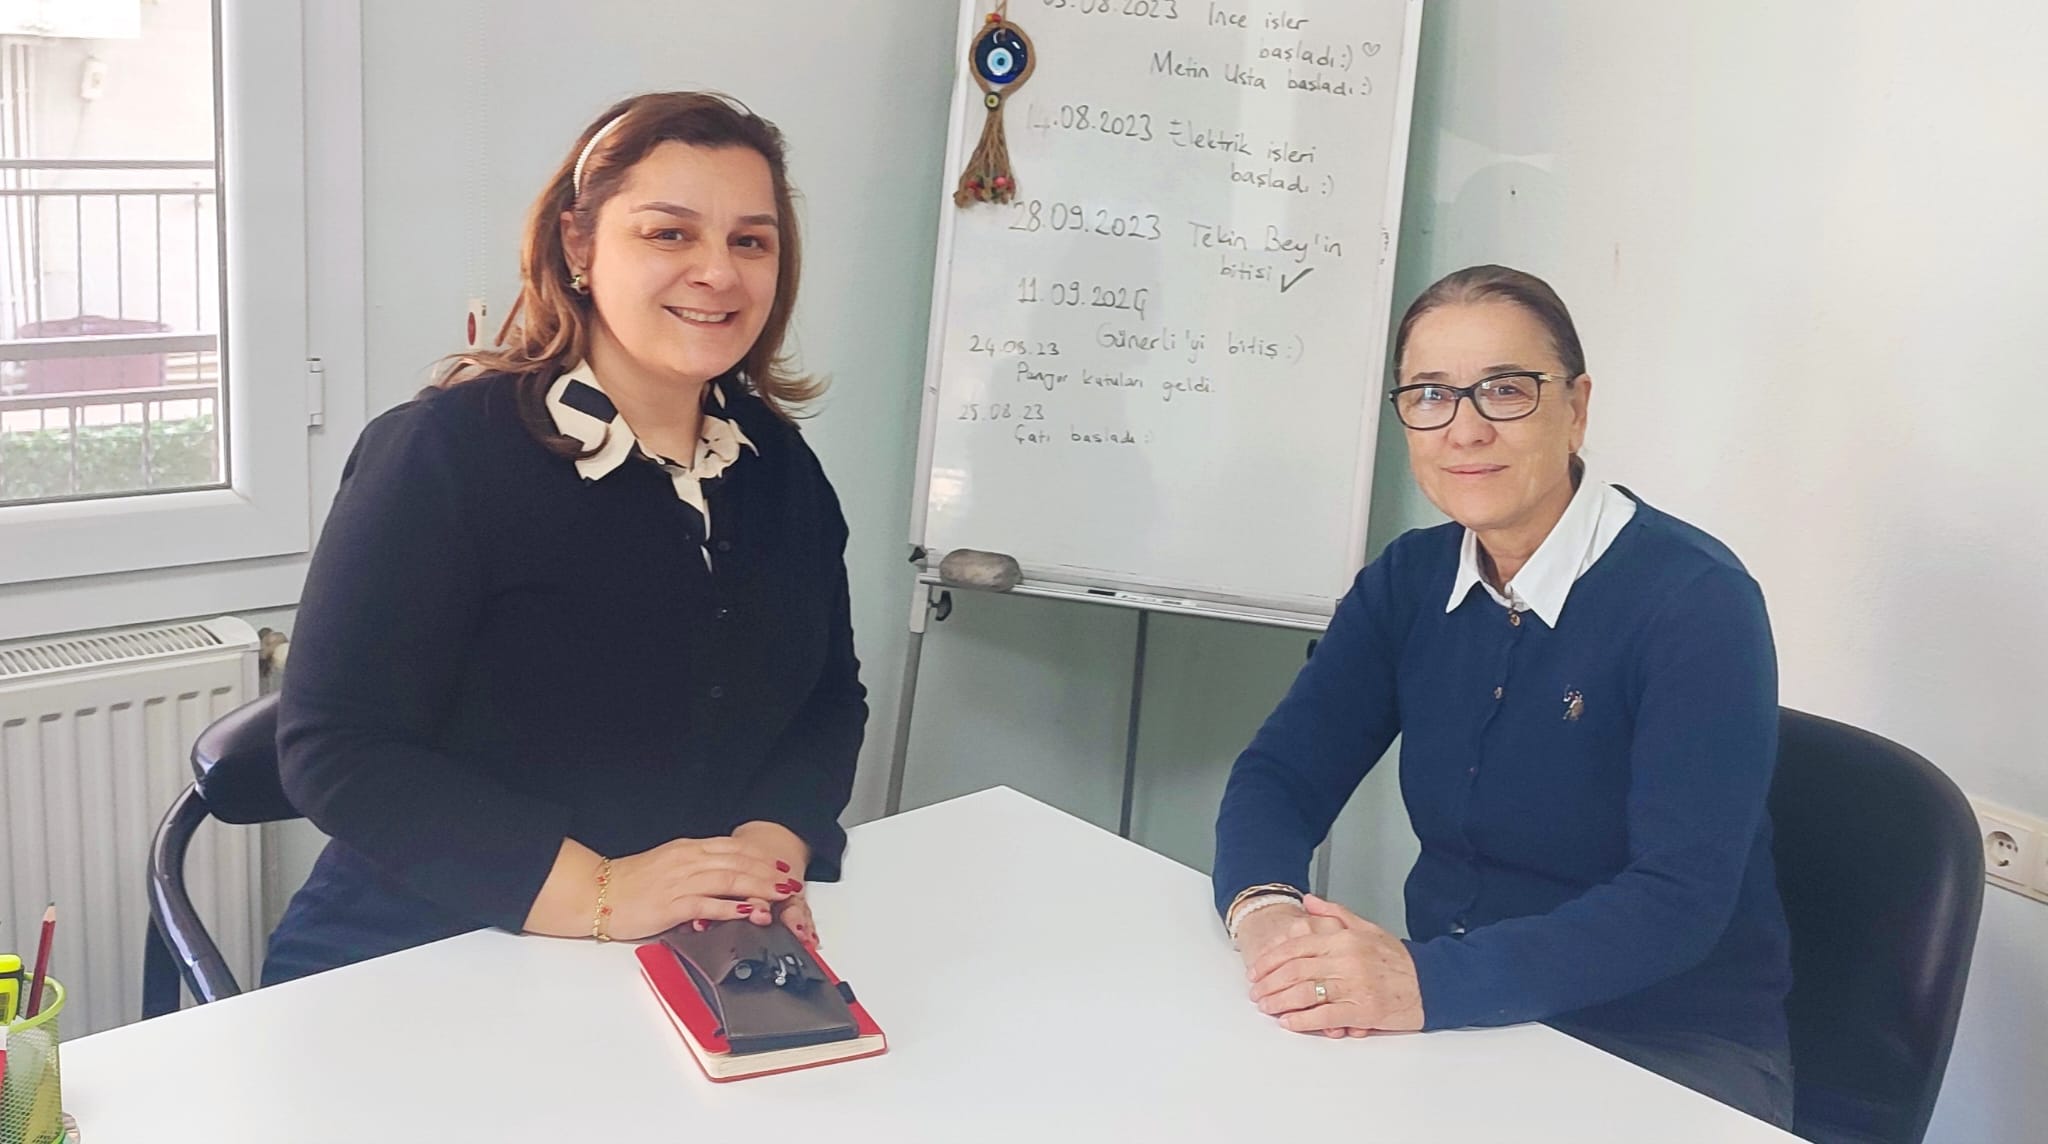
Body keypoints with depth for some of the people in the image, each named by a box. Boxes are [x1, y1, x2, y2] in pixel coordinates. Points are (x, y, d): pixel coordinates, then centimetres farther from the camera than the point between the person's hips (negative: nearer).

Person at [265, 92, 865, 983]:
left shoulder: (780, 465, 8)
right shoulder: (442, 454, -10)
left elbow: (831, 699, 13)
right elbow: (336, 751, -14)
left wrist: (776, 842, -8)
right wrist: (596, 892, -22)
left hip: (687, 976, 4)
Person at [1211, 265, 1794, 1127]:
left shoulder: (1694, 600, -15)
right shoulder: (1408, 580, 3)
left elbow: (1679, 897, -23)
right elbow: (1279, 775, -1)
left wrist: (1430, 983, -36)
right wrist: (1264, 911, -24)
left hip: (1669, 1051, -4)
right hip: (1457, 1021, 5)